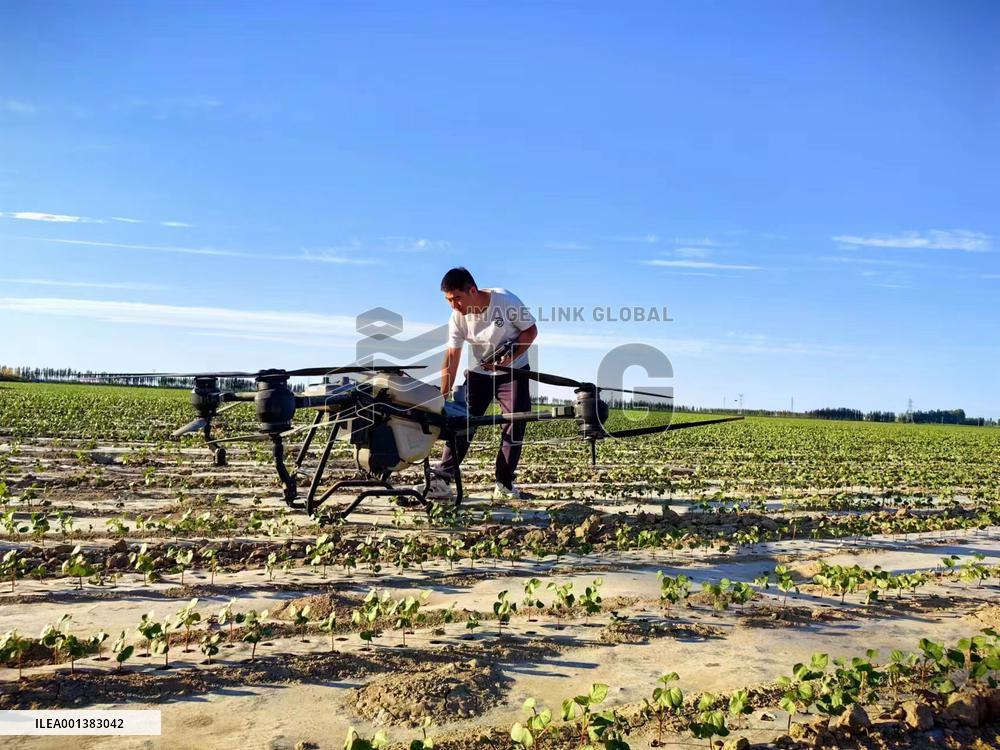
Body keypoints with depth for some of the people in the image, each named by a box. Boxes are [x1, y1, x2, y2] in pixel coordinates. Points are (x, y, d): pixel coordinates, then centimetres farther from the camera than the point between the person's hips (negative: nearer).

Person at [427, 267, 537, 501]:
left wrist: (510, 358, -27)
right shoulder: (457, 318, -15)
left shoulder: (506, 301, -24)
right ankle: (442, 480, -8)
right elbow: (451, 358, -13)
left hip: (513, 370, -1)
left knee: (515, 424, -6)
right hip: (479, 372, 2)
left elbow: (530, 331, -14)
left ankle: (504, 484, 4)